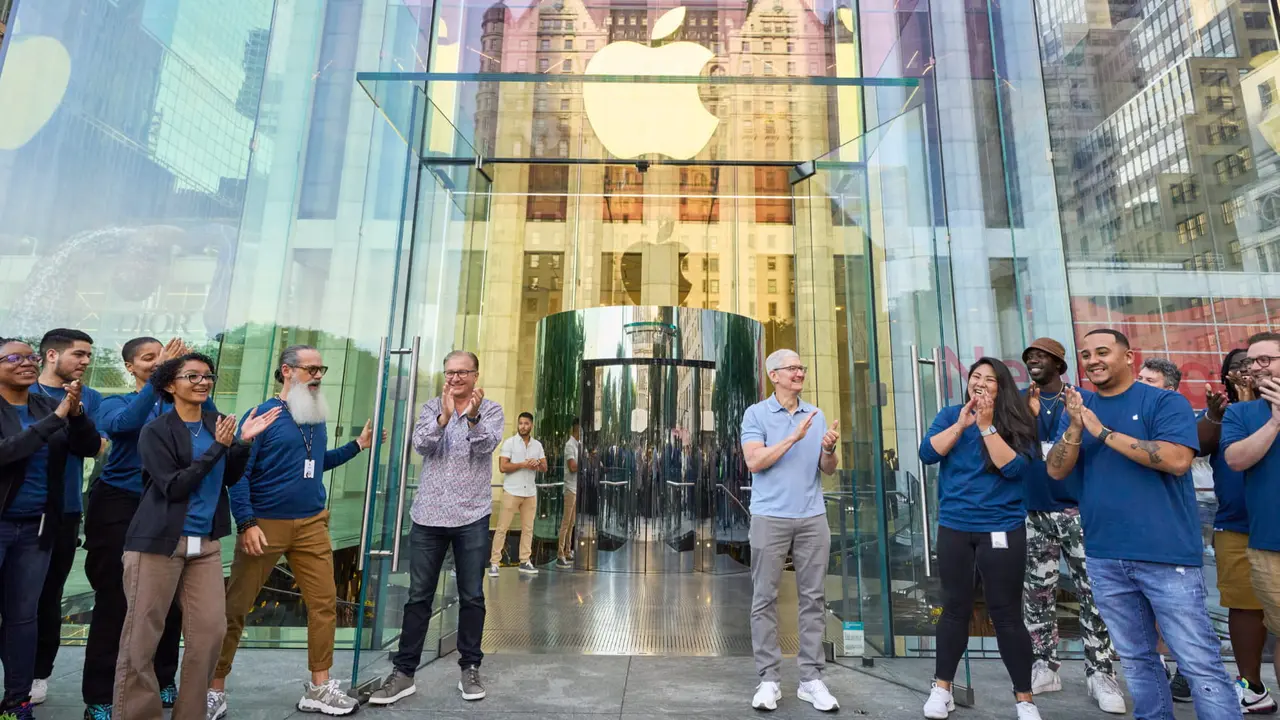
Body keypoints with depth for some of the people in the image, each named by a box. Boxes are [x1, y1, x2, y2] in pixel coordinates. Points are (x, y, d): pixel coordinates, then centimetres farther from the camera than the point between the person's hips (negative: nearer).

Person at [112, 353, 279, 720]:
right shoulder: (156, 431, -6)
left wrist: (244, 442, -4)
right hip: (159, 541, -4)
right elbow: (173, 487, -13)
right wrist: (218, 447, -16)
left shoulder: (216, 421, 9)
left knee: (211, 629, 4)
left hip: (206, 542, 5)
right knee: (142, 634, 3)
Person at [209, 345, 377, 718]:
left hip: (312, 524, 5)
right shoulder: (262, 415, -9)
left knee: (324, 603, 5)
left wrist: (358, 445, 13)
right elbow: (239, 473, -12)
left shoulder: (317, 418, 10)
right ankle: (214, 689, 27)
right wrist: (247, 523, -18)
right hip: (265, 524, -5)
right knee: (235, 607, 7)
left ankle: (319, 688, 17)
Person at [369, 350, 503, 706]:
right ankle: (404, 672, 20)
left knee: (472, 596, 8)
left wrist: (472, 416, -35)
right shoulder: (431, 408, 6)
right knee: (418, 596, 9)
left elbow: (487, 444, -17)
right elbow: (421, 444, -10)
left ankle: (470, 668, 23)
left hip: (472, 517, -1)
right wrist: (445, 416, -27)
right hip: (428, 516, 2)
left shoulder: (491, 410, 0)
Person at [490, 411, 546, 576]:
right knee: (502, 527, -1)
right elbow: (502, 467, -11)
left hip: (530, 492, 5)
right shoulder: (509, 443, -5)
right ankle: (494, 562, 5)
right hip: (512, 492, -5)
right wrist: (522, 464, -18)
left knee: (528, 528, 8)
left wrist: (538, 464, -13)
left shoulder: (537, 445, 9)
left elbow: (545, 468, 9)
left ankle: (525, 561, 16)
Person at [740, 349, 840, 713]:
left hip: (813, 517, 4)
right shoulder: (756, 413, -1)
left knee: (813, 598, 7)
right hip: (770, 517, -4)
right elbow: (754, 462, -13)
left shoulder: (816, 415, 11)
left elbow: (828, 470, 9)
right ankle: (769, 679, 11)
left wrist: (829, 448, -13)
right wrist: (793, 438, -17)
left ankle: (811, 678, 17)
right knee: (765, 598, 1)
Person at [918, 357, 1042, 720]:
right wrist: (961, 424, -17)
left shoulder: (1016, 423, -2)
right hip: (954, 527, 2)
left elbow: (1014, 467, -16)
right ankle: (942, 688, 22)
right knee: (955, 607, 11)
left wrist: (986, 425, -20)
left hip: (1002, 528, -2)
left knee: (1006, 611, 3)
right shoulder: (950, 415, 3)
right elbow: (927, 453, -9)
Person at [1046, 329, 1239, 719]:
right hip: (1104, 558, 4)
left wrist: (1104, 432, -17)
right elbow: (1056, 471, 0)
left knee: (1200, 662, 1)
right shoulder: (1077, 409, 8)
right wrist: (1075, 428, -16)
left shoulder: (1166, 402, -3)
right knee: (1136, 658, 16)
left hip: (1167, 554, -4)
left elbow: (1177, 460, -18)